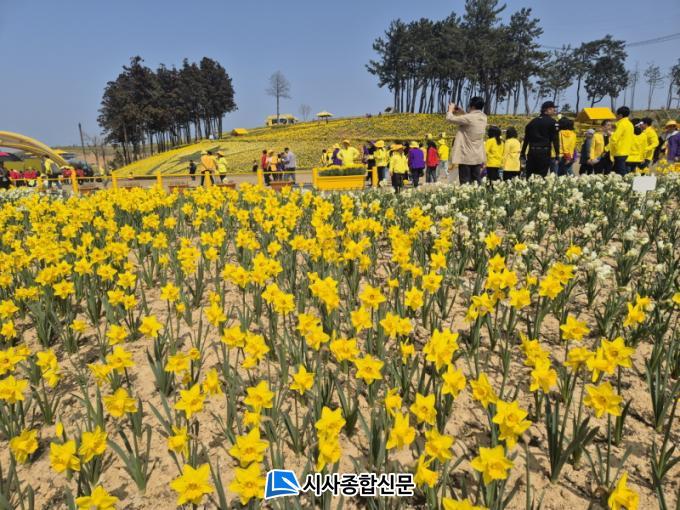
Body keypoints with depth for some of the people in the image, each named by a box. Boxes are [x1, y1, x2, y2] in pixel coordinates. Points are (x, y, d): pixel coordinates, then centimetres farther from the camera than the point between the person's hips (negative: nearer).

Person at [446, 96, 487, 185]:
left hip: (466, 156, -7)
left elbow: (450, 118, -13)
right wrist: (462, 112, 17)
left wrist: (450, 109, 6)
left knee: (465, 184, -3)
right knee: (477, 183, 9)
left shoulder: (469, 118, -18)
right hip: (478, 156, 7)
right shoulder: (483, 118, 5)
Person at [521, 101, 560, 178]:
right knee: (542, 175, -4)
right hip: (544, 152, -5)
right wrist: (557, 153, -7)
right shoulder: (551, 122, -1)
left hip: (532, 151, 5)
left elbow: (526, 138, 16)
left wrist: (523, 152, 20)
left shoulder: (533, 121, 14)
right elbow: (555, 139, -7)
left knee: (529, 176, 8)